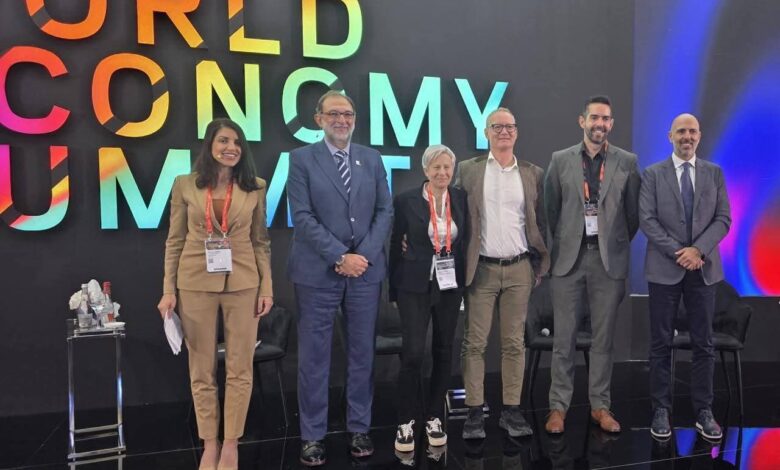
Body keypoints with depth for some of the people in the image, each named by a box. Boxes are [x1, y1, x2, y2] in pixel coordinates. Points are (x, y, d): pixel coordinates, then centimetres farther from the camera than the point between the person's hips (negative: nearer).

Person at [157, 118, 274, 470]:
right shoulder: (185, 185, 2)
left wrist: (267, 287, 0)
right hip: (196, 284, 0)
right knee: (202, 369, 8)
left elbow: (261, 241, 6)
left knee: (239, 368, 5)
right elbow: (175, 241, 4)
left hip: (243, 284, 1)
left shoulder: (255, 188, 4)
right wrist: (168, 290, -1)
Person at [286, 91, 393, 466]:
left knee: (362, 353, 10)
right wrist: (340, 256, -14)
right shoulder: (301, 159, 0)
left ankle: (359, 428, 24)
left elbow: (385, 210, 5)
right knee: (313, 356, 4)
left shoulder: (372, 159, 10)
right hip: (317, 272, -3)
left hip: (366, 269, 3)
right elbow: (303, 217, -8)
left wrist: (364, 255, -8)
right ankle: (312, 435, 17)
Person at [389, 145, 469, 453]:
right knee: (413, 352, -8)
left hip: (450, 285, 4)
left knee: (443, 352, 10)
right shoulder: (406, 201, -6)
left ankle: (434, 417, 24)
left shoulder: (461, 199, 3)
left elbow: (465, 243, 9)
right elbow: (396, 245, 1)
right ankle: (406, 421, 8)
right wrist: (394, 290, 4)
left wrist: (464, 282, 4)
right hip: (415, 286, -3)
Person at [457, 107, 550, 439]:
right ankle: (474, 412, 10)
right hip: (481, 268, -1)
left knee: (514, 343, 7)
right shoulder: (468, 170, 4)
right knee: (474, 342, 1)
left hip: (519, 268, 2)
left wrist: (539, 263, 5)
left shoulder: (533, 173, 9)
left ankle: (511, 410, 16)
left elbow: (540, 221, 11)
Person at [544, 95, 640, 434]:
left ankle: (600, 406, 18)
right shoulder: (560, 160, 3)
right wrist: (563, 243, 10)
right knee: (564, 337, 3)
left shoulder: (627, 162, 4)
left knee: (603, 338, 7)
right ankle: (558, 406, 12)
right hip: (569, 257, 0)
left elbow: (633, 212, 10)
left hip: (609, 259, 1)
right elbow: (550, 209, 8)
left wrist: (617, 244, 12)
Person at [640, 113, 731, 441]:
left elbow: (723, 218, 2)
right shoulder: (653, 174, 3)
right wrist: (678, 253, -13)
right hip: (665, 269, -2)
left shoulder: (714, 173, 9)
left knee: (703, 343, 7)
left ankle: (704, 411, 17)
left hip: (703, 268, 2)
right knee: (661, 343, 3)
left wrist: (698, 249, -13)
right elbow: (647, 220, -5)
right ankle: (661, 409, 12)